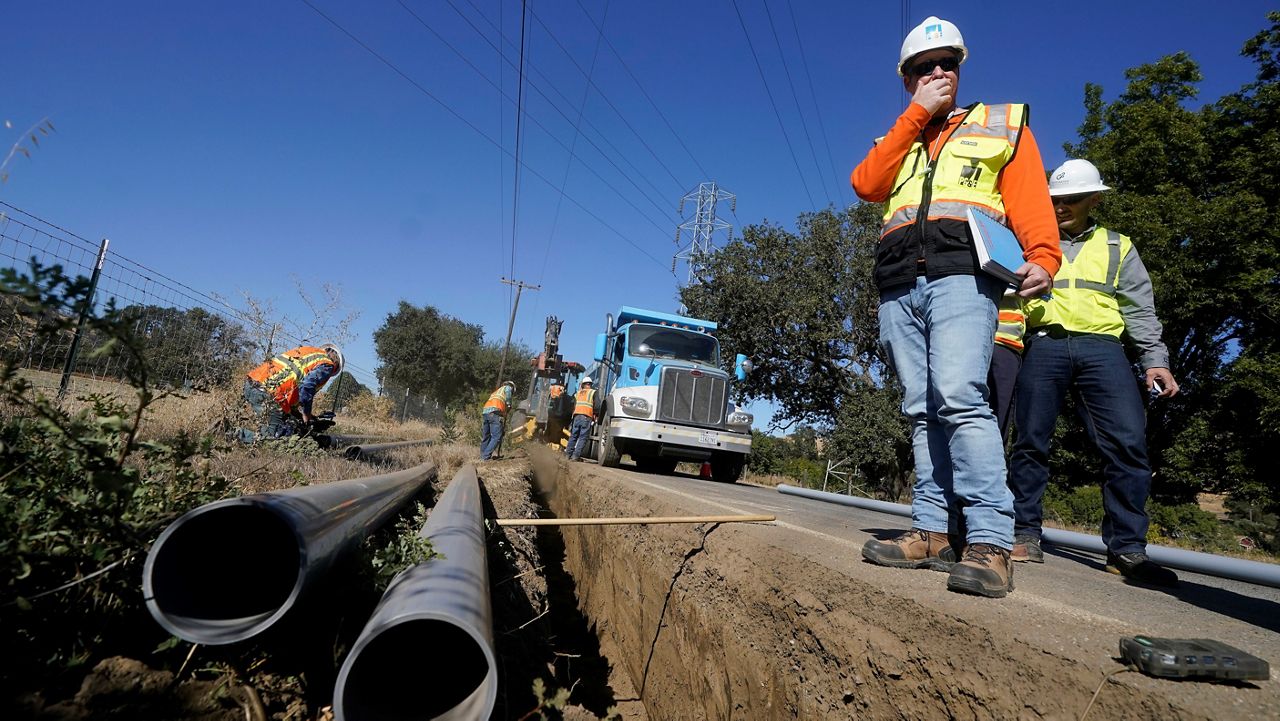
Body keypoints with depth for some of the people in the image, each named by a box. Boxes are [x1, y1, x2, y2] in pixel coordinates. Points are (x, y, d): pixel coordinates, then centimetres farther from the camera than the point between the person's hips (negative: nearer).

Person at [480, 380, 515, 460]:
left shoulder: (495, 392, 39)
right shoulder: (508, 387, 19)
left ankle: (482, 456, 17)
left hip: (484, 411, 8)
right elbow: (507, 393, -6)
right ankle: (486, 457, -16)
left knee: (485, 437, 15)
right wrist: (509, 405, 6)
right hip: (494, 412, -8)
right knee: (497, 437, -9)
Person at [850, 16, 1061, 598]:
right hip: (898, 287, 4)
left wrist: (1042, 257, -13)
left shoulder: (1000, 123, 20)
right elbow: (865, 184, 6)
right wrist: (916, 113, 7)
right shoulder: (898, 142, 29)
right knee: (922, 412, 0)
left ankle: (990, 542, -21)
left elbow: (1030, 197, 5)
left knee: (959, 395, -22)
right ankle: (931, 531, 3)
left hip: (960, 273, -4)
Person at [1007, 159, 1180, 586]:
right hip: (1043, 345, -1)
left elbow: (1140, 309, 14)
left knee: (1129, 442, -11)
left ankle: (1127, 548, -2)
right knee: (1031, 440, -4)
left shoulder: (1117, 247, 21)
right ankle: (1024, 535, 6)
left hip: (1102, 347, 1)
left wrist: (1155, 359, 3)